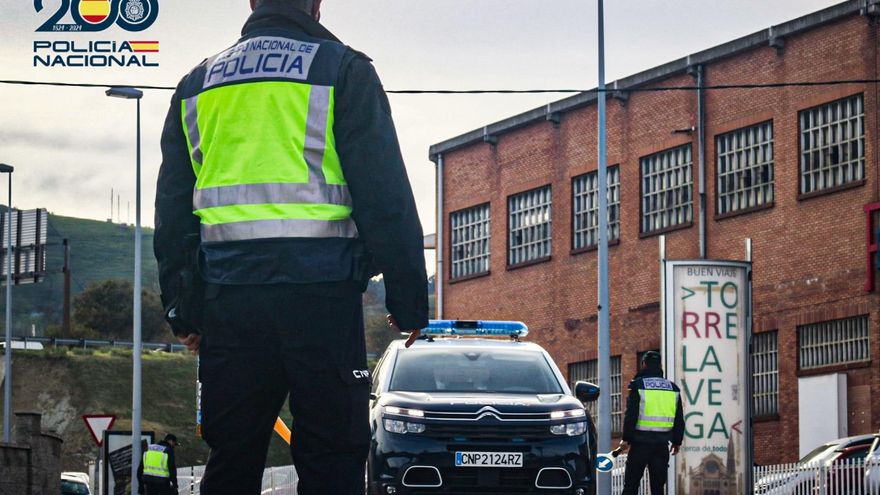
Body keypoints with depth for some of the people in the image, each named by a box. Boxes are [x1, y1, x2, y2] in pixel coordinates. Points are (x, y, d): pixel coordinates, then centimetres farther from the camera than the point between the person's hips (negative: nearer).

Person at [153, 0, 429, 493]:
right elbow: (386, 196, -4)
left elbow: (172, 207, 18)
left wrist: (181, 309, 20)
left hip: (228, 297, 4)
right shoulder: (343, 70, 2)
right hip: (319, 287, -4)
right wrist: (409, 299, -1)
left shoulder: (198, 83, 16)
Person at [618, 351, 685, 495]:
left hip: (641, 441, -4)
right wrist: (676, 442, 20)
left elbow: (630, 415, -9)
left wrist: (626, 439, -4)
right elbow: (679, 419, 13)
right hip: (662, 444, 4)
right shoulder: (673, 388, 10)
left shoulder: (638, 385, -4)